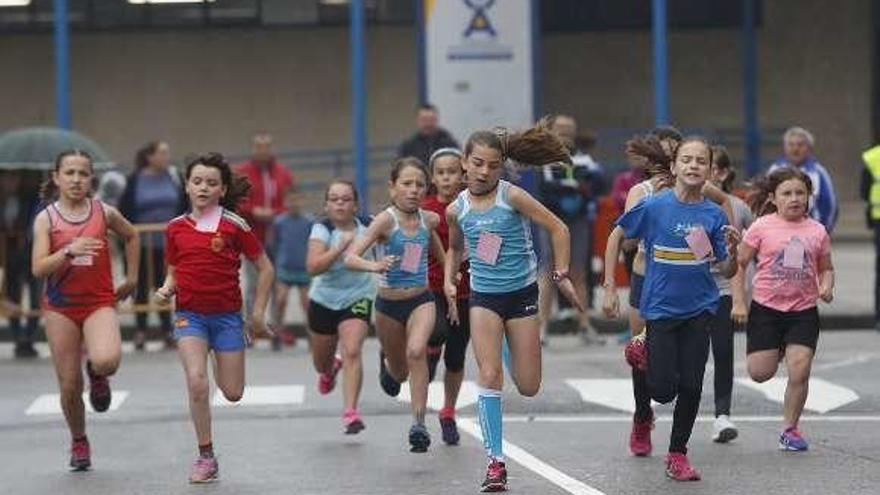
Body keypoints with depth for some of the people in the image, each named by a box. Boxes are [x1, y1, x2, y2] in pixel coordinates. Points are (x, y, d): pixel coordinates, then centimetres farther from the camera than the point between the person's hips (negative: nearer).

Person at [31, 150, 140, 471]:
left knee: (107, 360, -30)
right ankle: (78, 441, 29)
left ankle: (97, 374, 9)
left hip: (99, 303, 0)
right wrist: (69, 251, -26)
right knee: (70, 385, 3)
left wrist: (132, 277, 17)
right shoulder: (46, 218, -2)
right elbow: (38, 269, -11)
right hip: (60, 306, 0)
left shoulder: (104, 213, 1)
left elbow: (131, 236, 21)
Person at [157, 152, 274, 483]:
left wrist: (259, 312, 0)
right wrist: (167, 289, -7)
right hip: (189, 315, 1)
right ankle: (206, 457, -4)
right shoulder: (176, 228, 2)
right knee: (197, 383, -18)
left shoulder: (234, 225, -6)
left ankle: (222, 362, 41)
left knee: (232, 393, 3)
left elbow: (265, 268, 2)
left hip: (227, 315, -1)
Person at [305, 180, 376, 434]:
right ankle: (330, 369, 56)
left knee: (352, 351, -23)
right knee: (321, 362, 17)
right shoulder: (322, 229, -17)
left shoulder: (366, 226, -8)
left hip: (358, 298, 0)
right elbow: (313, 266, -31)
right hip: (324, 300, 0)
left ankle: (351, 412, -23)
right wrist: (342, 247, -38)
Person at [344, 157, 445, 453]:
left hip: (421, 300, 1)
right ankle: (387, 364, 54)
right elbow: (351, 258, -24)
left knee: (416, 351, -28)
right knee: (399, 372, 15)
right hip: (388, 304, -1)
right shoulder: (386, 220, -14)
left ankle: (419, 423, -28)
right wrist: (374, 266, -42)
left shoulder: (430, 220, -1)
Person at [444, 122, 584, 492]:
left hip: (522, 294, -1)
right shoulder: (456, 210, -2)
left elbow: (558, 229, -8)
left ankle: (511, 351, 42)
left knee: (528, 388, 4)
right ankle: (496, 462, -7)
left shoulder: (512, 196, -13)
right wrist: (449, 282, 5)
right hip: (483, 297, 1)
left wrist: (561, 276, -10)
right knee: (490, 376, -13)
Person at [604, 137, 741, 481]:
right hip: (660, 307, -2)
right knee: (663, 389, -6)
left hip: (699, 309, 2)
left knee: (691, 386, -1)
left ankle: (678, 454, 18)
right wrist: (610, 288, 2)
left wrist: (733, 249, -20)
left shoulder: (714, 215, -2)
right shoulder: (653, 207, -8)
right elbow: (617, 238, 5)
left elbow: (726, 272, 1)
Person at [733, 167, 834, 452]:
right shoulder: (762, 227, -5)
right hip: (765, 308, -1)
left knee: (800, 372, -9)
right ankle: (776, 351, 36)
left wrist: (826, 287, -6)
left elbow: (826, 268, 15)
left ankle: (790, 429, 8)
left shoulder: (817, 231, 2)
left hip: (803, 311, 1)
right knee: (760, 373, -1)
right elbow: (739, 264, 0)